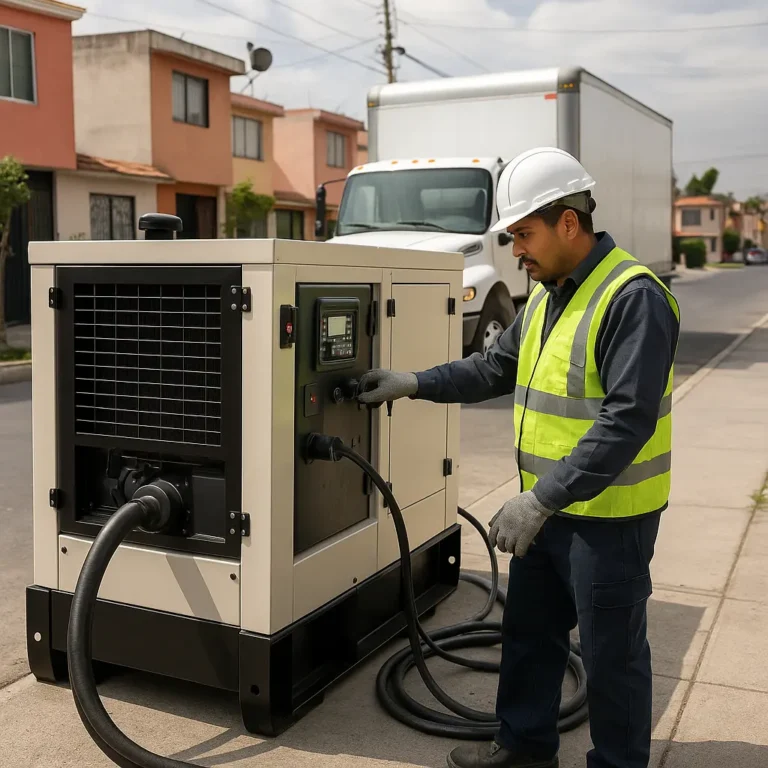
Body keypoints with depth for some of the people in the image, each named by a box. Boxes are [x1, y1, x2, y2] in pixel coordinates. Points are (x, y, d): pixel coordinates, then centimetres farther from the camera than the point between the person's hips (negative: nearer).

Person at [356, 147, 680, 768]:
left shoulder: (634, 297, -21)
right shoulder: (549, 295, 9)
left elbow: (626, 422, -27)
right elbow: (498, 368, 18)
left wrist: (541, 499, -28)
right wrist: (414, 384, 8)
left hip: (609, 515, -9)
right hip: (549, 505, 9)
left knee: (611, 652, 8)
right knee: (529, 631, 20)